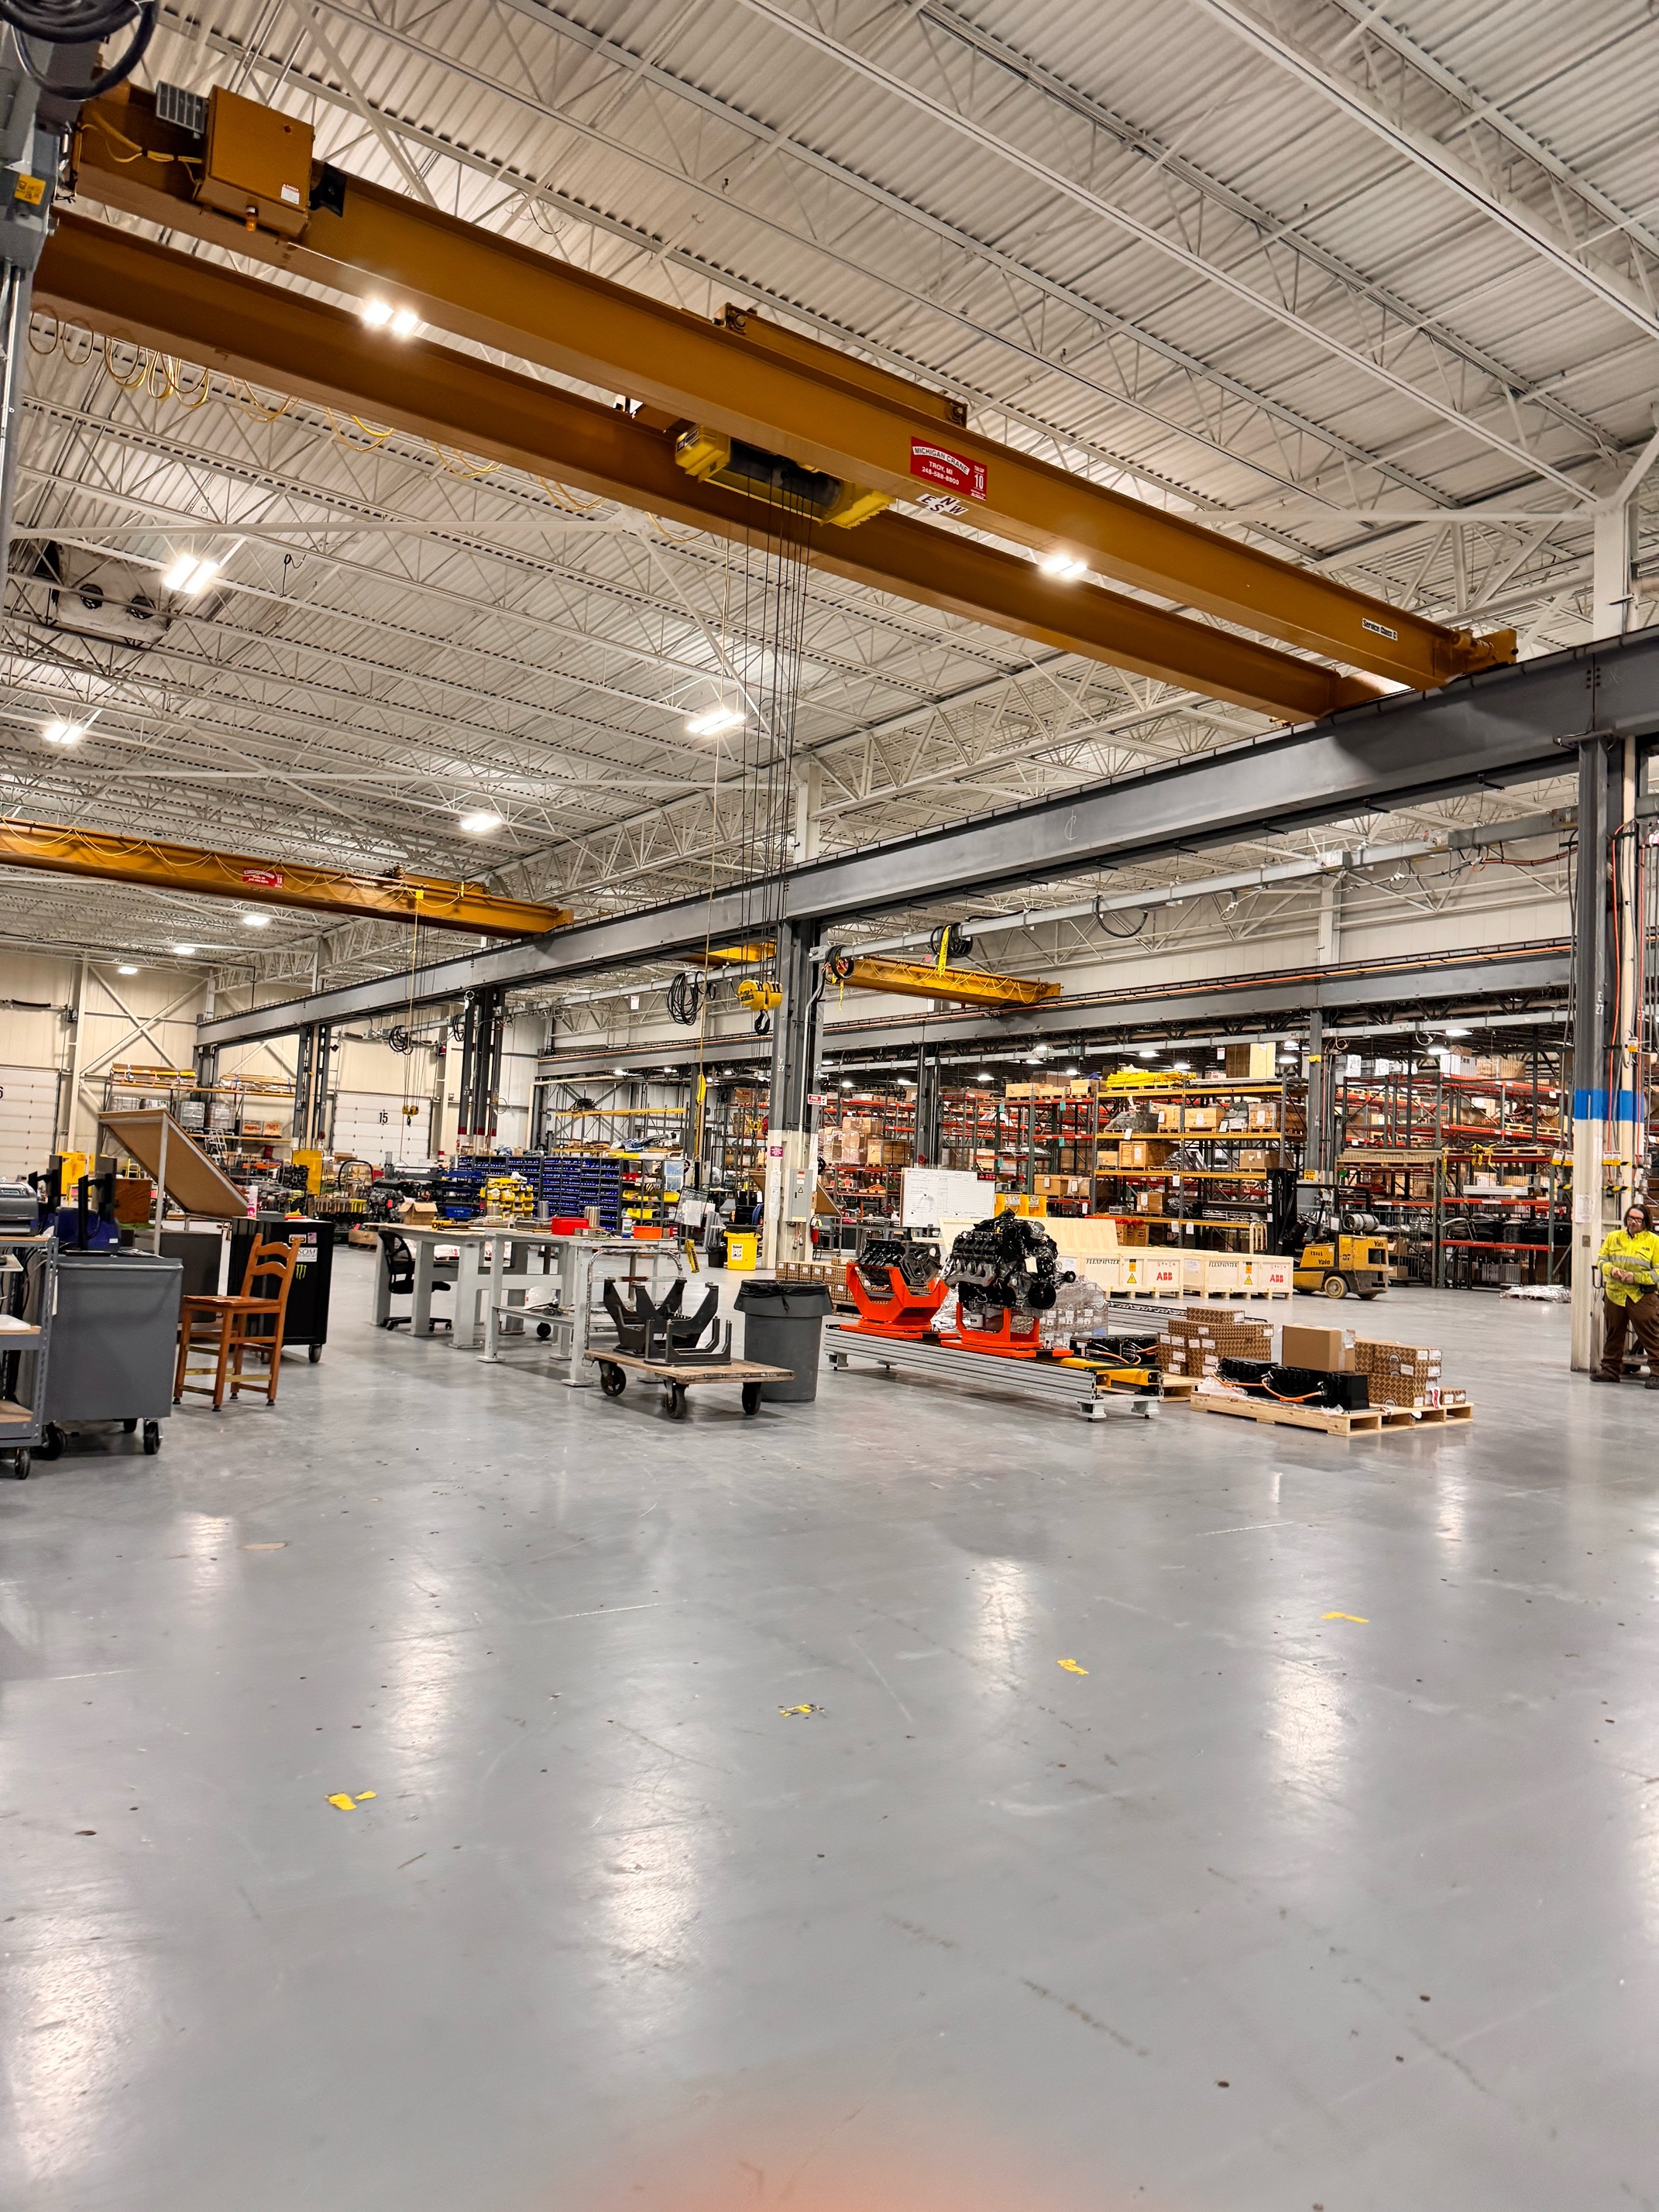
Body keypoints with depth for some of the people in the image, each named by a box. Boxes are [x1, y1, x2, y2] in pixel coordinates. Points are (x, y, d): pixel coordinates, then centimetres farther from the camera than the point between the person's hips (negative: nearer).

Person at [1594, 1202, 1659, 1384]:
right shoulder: (1613, 1237, 10)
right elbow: (1602, 1260, 14)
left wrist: (1636, 1277, -17)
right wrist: (1611, 1269, -7)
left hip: (1642, 1296, -4)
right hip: (1614, 1294, 4)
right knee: (1613, 1333, 13)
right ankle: (1610, 1369, 24)